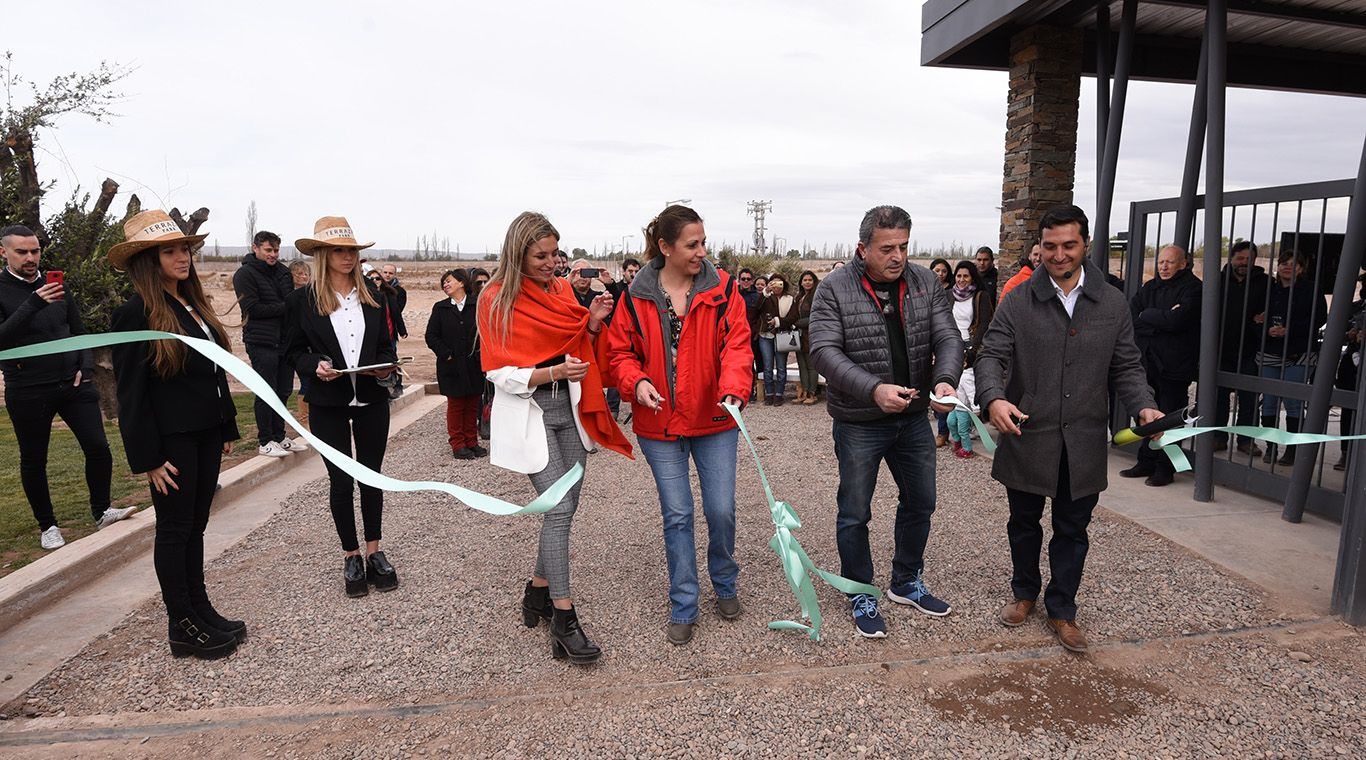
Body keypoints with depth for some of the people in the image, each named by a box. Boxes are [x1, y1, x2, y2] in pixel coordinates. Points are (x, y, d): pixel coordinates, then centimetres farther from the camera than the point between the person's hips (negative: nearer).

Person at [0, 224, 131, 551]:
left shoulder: (55, 285, 9)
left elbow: (79, 331, 15)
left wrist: (86, 367, 1)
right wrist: (34, 303, -30)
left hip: (73, 385, 3)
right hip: (27, 392, -3)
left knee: (98, 448, -2)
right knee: (33, 461, 9)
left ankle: (101, 511, 14)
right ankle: (47, 525, 22)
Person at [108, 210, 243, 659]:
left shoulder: (193, 304, 10)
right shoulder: (136, 313, -13)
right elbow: (131, 393, -14)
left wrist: (227, 428, 14)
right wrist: (148, 458, -16)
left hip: (206, 433, 7)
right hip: (172, 439, -7)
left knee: (195, 525, 15)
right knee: (175, 530, 4)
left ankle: (200, 610, 27)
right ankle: (182, 628, 16)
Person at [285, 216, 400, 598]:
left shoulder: (372, 296, 5)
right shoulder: (302, 299, -3)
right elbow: (294, 351, 2)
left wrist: (386, 366, -9)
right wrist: (316, 365, -17)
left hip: (372, 401, 2)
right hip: (328, 403, -2)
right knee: (341, 481, 6)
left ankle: (374, 551, 24)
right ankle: (351, 556, 21)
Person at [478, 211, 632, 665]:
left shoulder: (562, 291, 9)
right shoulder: (497, 300, -7)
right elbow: (502, 375, -11)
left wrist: (593, 323, -3)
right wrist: (554, 372, -25)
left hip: (569, 408, 6)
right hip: (530, 413, -6)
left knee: (565, 507, 8)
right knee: (559, 508, -13)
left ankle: (538, 593, 28)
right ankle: (563, 619, -4)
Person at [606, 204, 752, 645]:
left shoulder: (722, 290, -5)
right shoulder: (637, 297, -4)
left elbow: (736, 345, -12)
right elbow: (620, 351, 2)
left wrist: (733, 389, -30)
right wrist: (636, 382, -18)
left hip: (714, 421, 0)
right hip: (660, 426, 0)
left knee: (721, 510, 5)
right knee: (677, 515, 6)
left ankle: (725, 585, 35)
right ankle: (683, 608, 23)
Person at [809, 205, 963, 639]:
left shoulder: (925, 283, 0)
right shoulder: (834, 289, -13)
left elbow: (948, 338, -3)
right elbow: (824, 352, -20)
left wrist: (945, 380, -25)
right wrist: (874, 389, -33)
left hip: (914, 420, 5)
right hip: (858, 424, -5)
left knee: (920, 503, 19)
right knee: (854, 515, 7)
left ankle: (907, 583, 41)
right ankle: (861, 596, 28)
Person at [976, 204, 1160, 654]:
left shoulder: (1112, 304, 4)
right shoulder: (1019, 301, -3)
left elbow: (1126, 367, 7)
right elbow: (991, 355, -10)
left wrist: (1143, 406, -13)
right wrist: (994, 398, -30)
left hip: (1084, 443, 1)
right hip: (1027, 436, -1)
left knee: (1072, 530, 12)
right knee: (1024, 523, 15)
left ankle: (1062, 609, 29)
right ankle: (1025, 592, 37)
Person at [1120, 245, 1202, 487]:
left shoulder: (1192, 288, -6)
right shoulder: (1150, 287, 13)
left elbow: (1177, 320, -21)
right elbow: (1130, 318, 0)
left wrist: (1147, 315, -6)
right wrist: (1162, 319, -12)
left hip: (1174, 366, -6)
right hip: (1147, 363, 6)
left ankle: (1165, 468, 11)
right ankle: (1146, 462, 22)